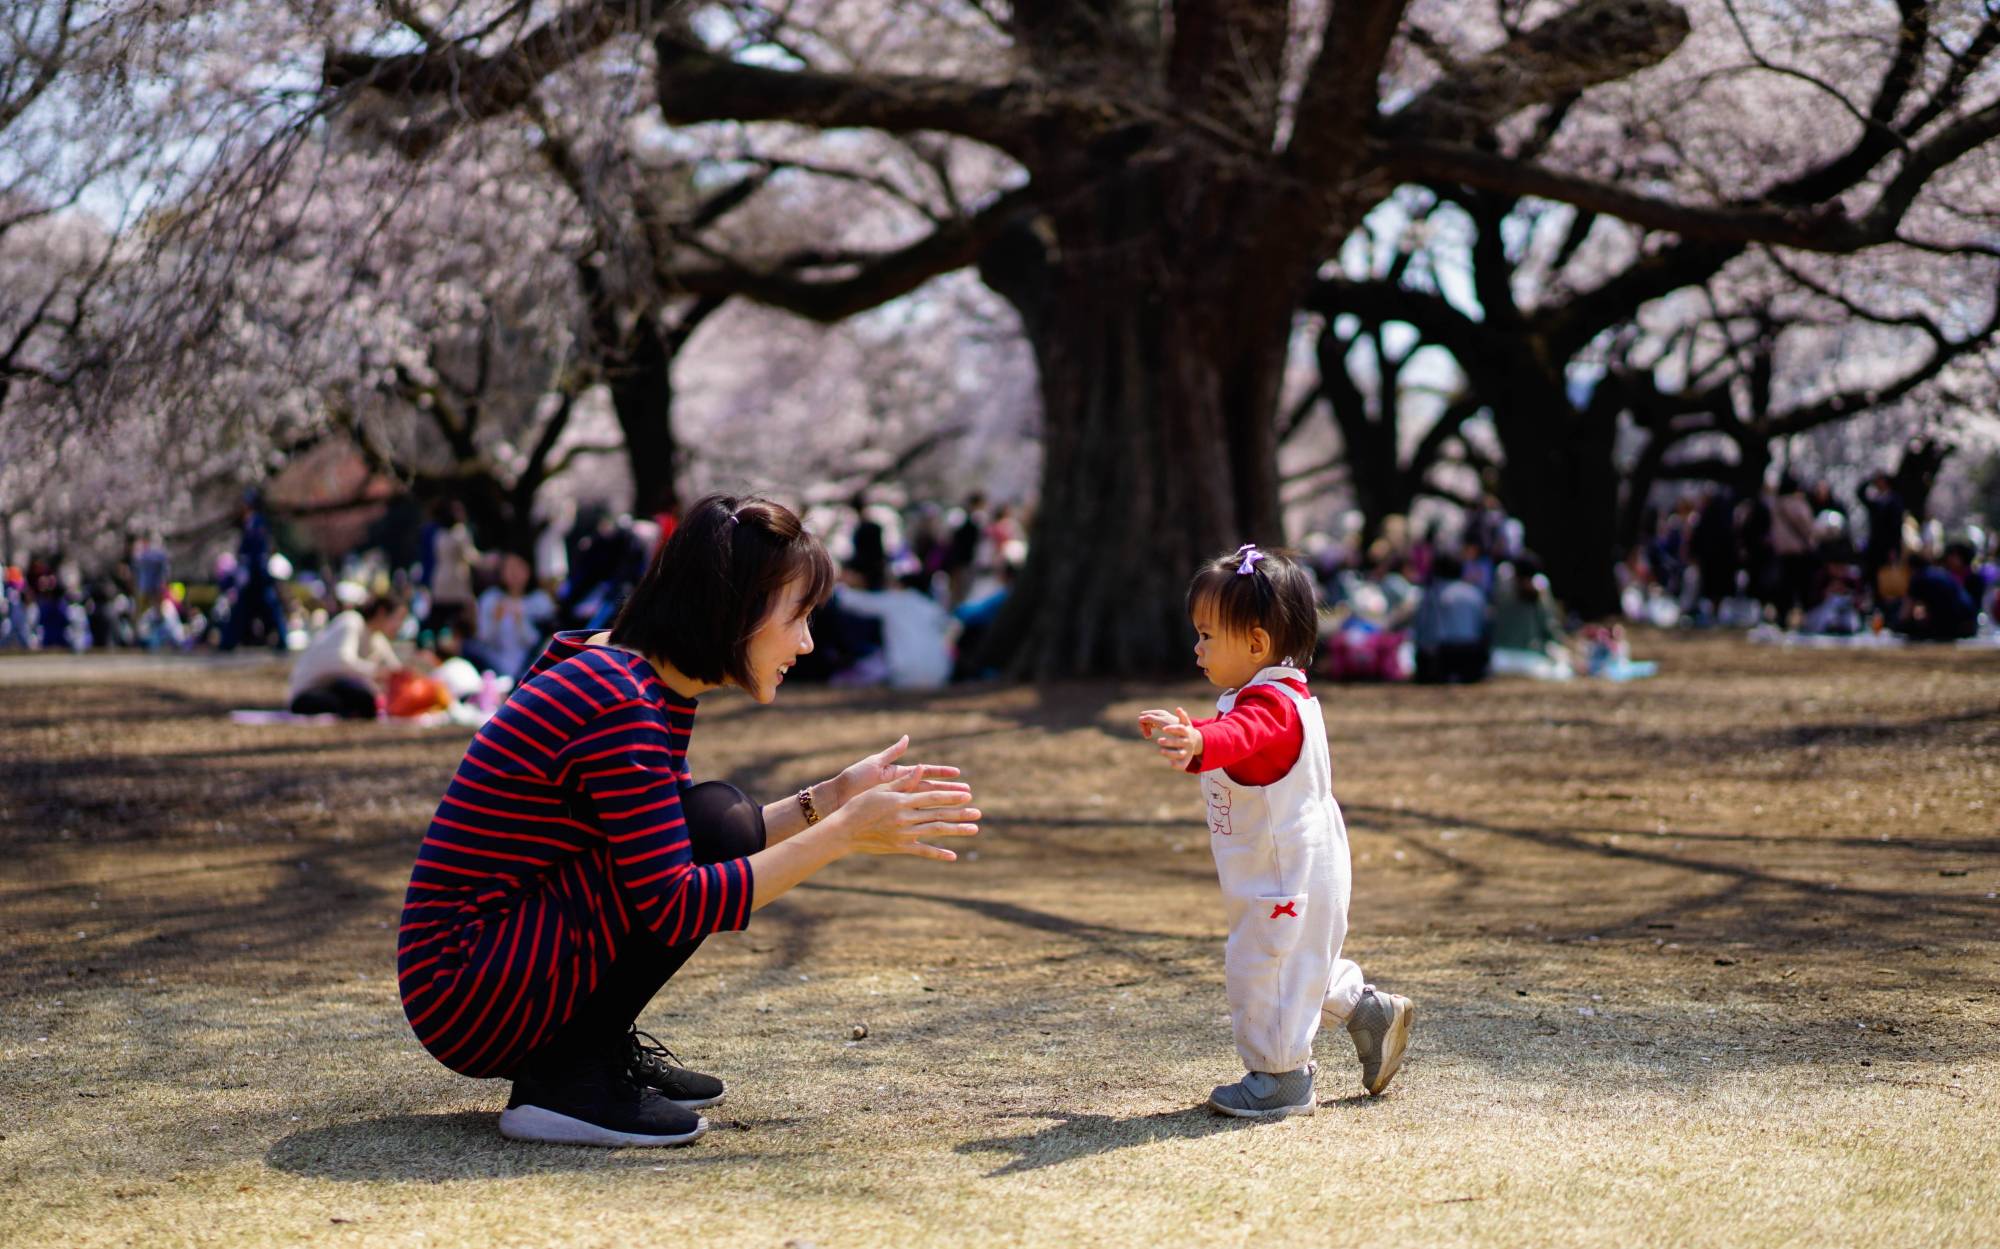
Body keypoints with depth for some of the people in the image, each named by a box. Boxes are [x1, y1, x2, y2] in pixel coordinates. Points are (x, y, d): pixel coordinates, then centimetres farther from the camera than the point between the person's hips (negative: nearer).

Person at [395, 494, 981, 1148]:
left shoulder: (613, 672, 10)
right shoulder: (620, 708, -20)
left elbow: (689, 845, 17)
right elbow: (677, 908, -23)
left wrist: (827, 800, 8)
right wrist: (842, 833, -21)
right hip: (465, 993, -10)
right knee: (718, 821, -19)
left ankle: (603, 1045, 10)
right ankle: (567, 1073, -12)